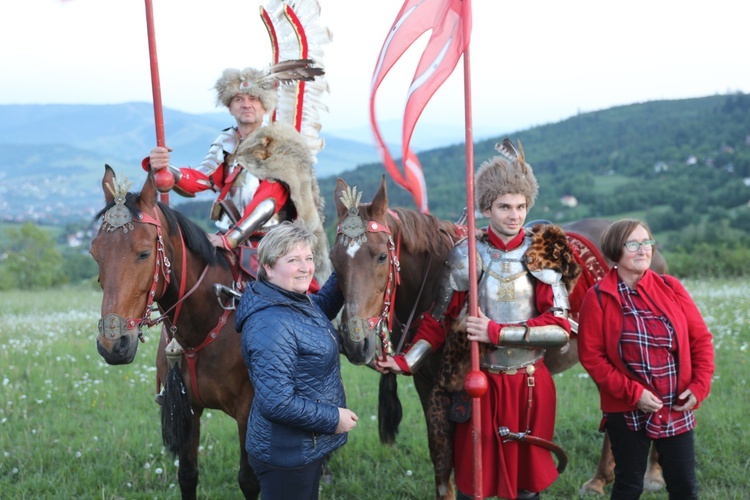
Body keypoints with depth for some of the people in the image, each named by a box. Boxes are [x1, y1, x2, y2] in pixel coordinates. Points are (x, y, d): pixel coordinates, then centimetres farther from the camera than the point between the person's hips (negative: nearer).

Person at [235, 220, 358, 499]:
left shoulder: (298, 301, 1)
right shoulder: (271, 325, -29)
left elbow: (323, 309, 27)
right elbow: (277, 403, -32)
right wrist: (333, 419, -22)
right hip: (287, 455, -10)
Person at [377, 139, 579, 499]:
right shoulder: (468, 256, -4)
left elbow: (561, 328, -13)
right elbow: (440, 319, 1)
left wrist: (497, 332, -22)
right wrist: (406, 362, -12)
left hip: (531, 384, 0)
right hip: (480, 383, 0)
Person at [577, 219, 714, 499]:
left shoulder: (670, 288, 2)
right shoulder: (598, 297, -7)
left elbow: (700, 338, 5)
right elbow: (591, 356, -9)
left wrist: (699, 386, -7)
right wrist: (633, 393, -16)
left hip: (677, 408, 3)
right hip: (627, 410, -3)